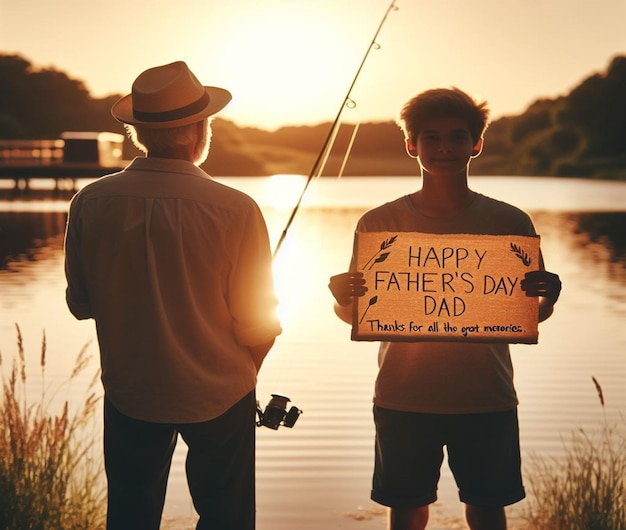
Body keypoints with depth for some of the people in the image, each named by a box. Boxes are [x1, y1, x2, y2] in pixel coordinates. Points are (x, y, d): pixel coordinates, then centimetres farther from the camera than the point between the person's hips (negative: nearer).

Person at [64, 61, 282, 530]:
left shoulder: (90, 203, -13)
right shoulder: (236, 210, -22)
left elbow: (81, 304, -1)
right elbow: (257, 324, -15)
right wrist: (245, 369, 6)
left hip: (128, 391, 3)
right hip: (219, 395, -2)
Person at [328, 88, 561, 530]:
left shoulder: (510, 223, 1)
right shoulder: (379, 224, -1)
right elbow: (353, 317, 5)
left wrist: (548, 297, -14)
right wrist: (343, 297, -18)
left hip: (487, 398, 1)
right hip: (403, 399, 0)